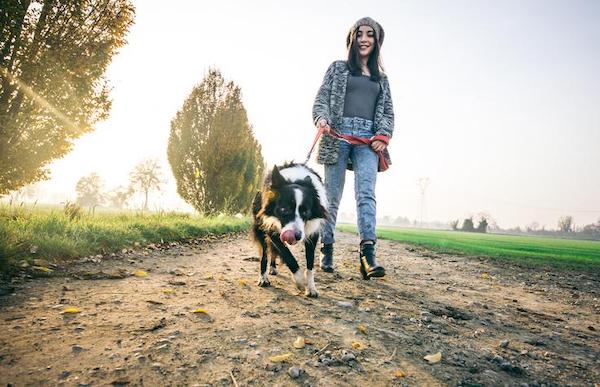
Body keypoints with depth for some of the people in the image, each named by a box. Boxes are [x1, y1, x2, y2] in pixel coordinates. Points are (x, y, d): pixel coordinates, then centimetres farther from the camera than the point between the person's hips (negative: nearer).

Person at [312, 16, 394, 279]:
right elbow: (321, 99, 7)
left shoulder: (381, 78, 25)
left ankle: (368, 253, -26)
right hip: (338, 135, -1)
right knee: (332, 196, -3)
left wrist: (383, 135, 1)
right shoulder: (338, 68, 17)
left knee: (366, 193, -17)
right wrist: (321, 119, -15)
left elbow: (388, 112, 21)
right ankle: (327, 251, 8)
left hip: (368, 140, 2)